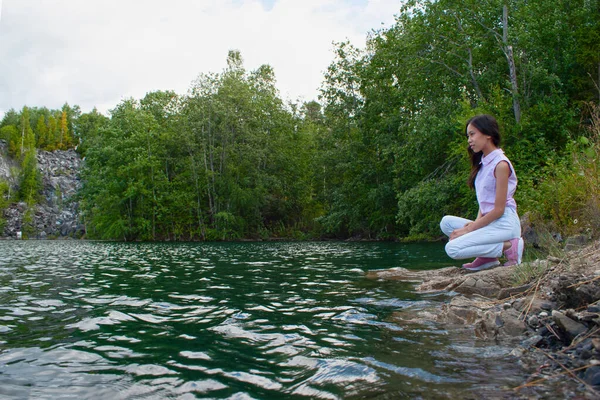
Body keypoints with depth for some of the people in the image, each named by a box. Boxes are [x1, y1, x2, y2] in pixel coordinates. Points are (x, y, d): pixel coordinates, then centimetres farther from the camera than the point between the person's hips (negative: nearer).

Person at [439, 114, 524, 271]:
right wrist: (476, 222, -4)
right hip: (489, 222, 9)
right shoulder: (483, 162, 12)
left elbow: (498, 209, -16)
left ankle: (508, 246, -10)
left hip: (504, 224, -9)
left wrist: (469, 229, -12)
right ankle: (488, 257, 0)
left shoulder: (500, 164, -14)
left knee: (453, 249, -19)